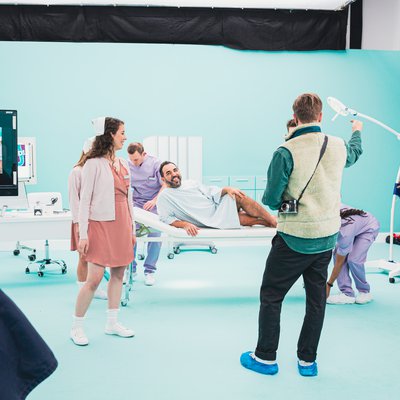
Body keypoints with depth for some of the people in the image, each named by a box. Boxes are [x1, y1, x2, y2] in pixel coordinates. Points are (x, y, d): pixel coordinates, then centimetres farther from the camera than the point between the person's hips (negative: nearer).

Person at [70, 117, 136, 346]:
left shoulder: (123, 164, 13)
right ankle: (77, 328, 7)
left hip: (122, 226, 7)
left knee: (118, 275, 9)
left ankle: (112, 323, 23)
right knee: (94, 278, -7)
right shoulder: (94, 164, -7)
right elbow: (85, 200, -9)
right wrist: (83, 234, -13)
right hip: (101, 224, -6)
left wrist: (132, 229, 15)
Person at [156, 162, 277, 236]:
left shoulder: (191, 184, 17)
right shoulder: (163, 198, 1)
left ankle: (272, 219, -16)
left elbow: (213, 193, 13)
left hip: (218, 208, 5)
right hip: (211, 223, -5)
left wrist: (226, 189, -7)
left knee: (238, 196, -22)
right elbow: (167, 219, -8)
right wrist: (185, 224, -25)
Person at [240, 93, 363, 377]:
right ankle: (307, 361, 24)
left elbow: (270, 199, -15)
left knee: (271, 296, 9)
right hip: (327, 237, 5)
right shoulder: (339, 147, -1)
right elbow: (355, 153, 26)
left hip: (294, 239, -5)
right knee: (317, 298, 15)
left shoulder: (286, 152, -18)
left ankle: (265, 357, 19)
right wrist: (357, 130, 47)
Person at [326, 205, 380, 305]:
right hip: (357, 222, 7)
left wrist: (329, 284, -20)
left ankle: (365, 292, 2)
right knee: (337, 254, -11)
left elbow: (339, 262, -29)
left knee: (353, 259, -23)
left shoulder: (344, 234, -41)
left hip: (370, 228, -7)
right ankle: (347, 294, -7)